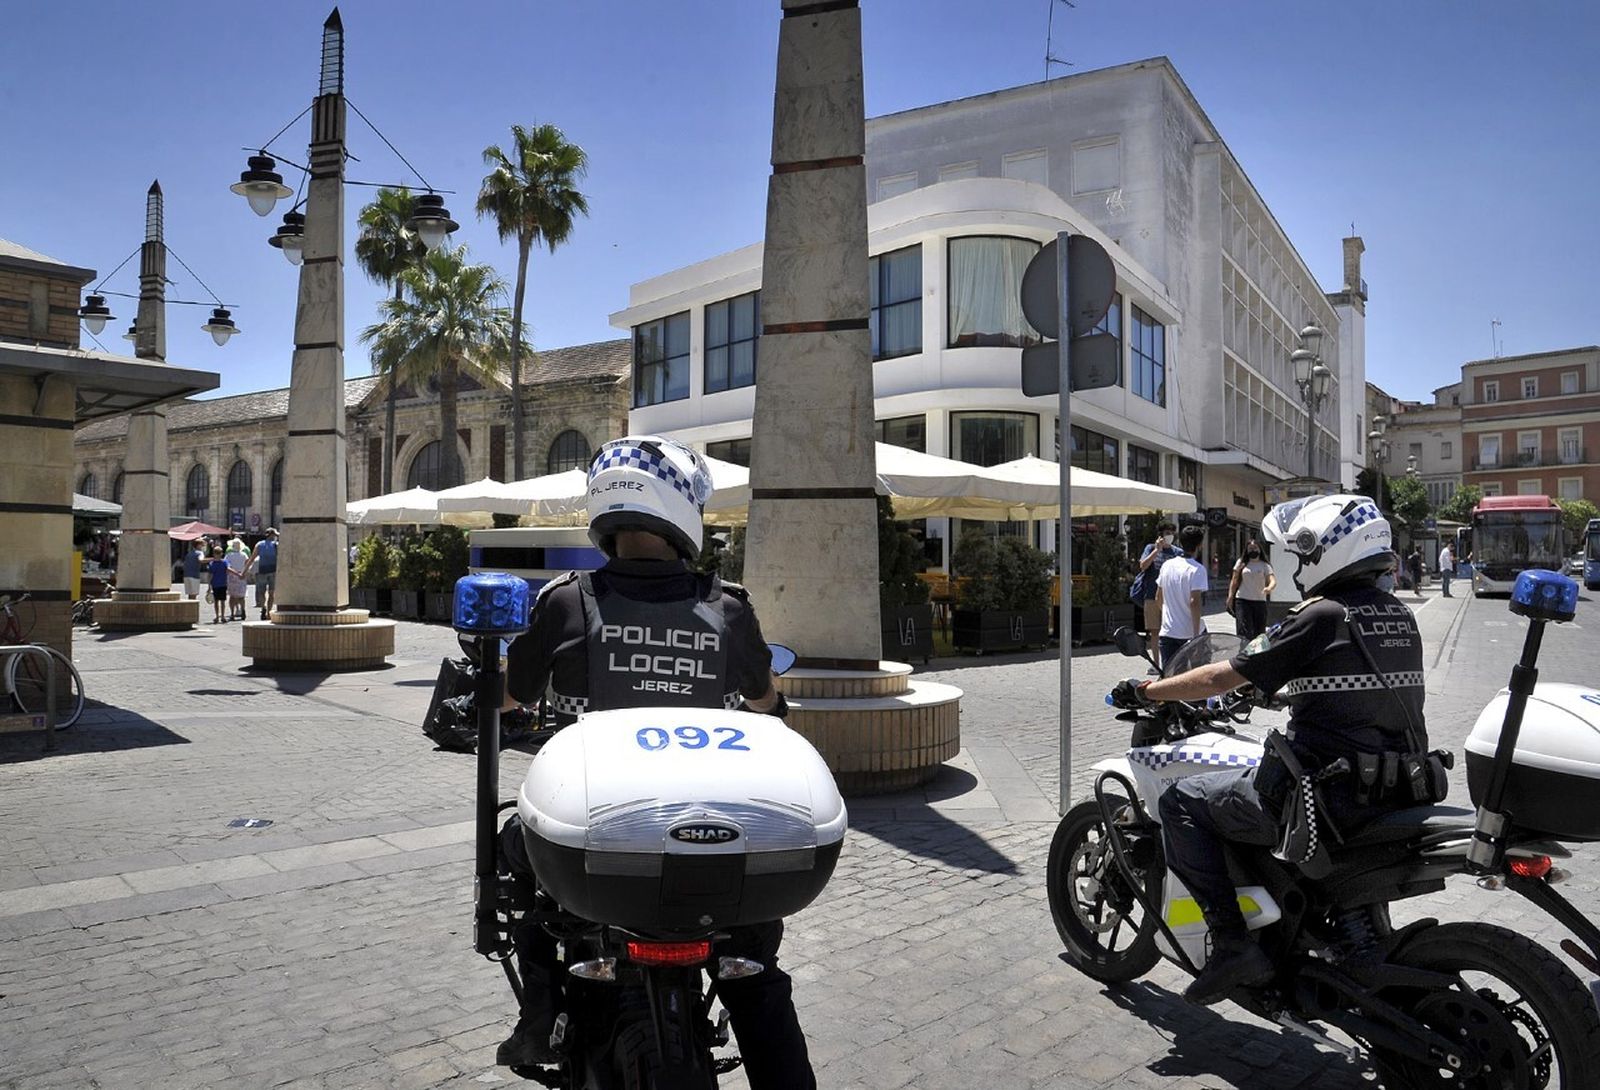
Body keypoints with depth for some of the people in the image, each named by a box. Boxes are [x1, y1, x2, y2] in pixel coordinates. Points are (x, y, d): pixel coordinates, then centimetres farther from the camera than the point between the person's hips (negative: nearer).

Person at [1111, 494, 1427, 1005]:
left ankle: (1231, 941, -4)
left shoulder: (1320, 615, -12)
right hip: (1399, 793, 9)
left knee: (1181, 802, 2)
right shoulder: (1400, 616, 11)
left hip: (1331, 797, -8)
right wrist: (1279, 683, 41)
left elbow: (1221, 678, -11)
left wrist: (1145, 691, 2)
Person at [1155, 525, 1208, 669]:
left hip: (1167, 632, 4)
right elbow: (1194, 602, -20)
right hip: (1189, 632, -4)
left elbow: (1158, 599, 12)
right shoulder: (1197, 569, -12)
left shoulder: (1167, 565, 6)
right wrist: (1196, 634, -18)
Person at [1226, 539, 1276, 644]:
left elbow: (1273, 581, -9)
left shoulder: (1265, 565, 6)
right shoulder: (1241, 563, 9)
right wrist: (1230, 597, 3)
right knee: (1244, 631, -12)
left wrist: (1269, 588, -32)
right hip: (1242, 600, -1)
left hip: (1259, 601, 1)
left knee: (1259, 632, 5)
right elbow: (1234, 581, 12)